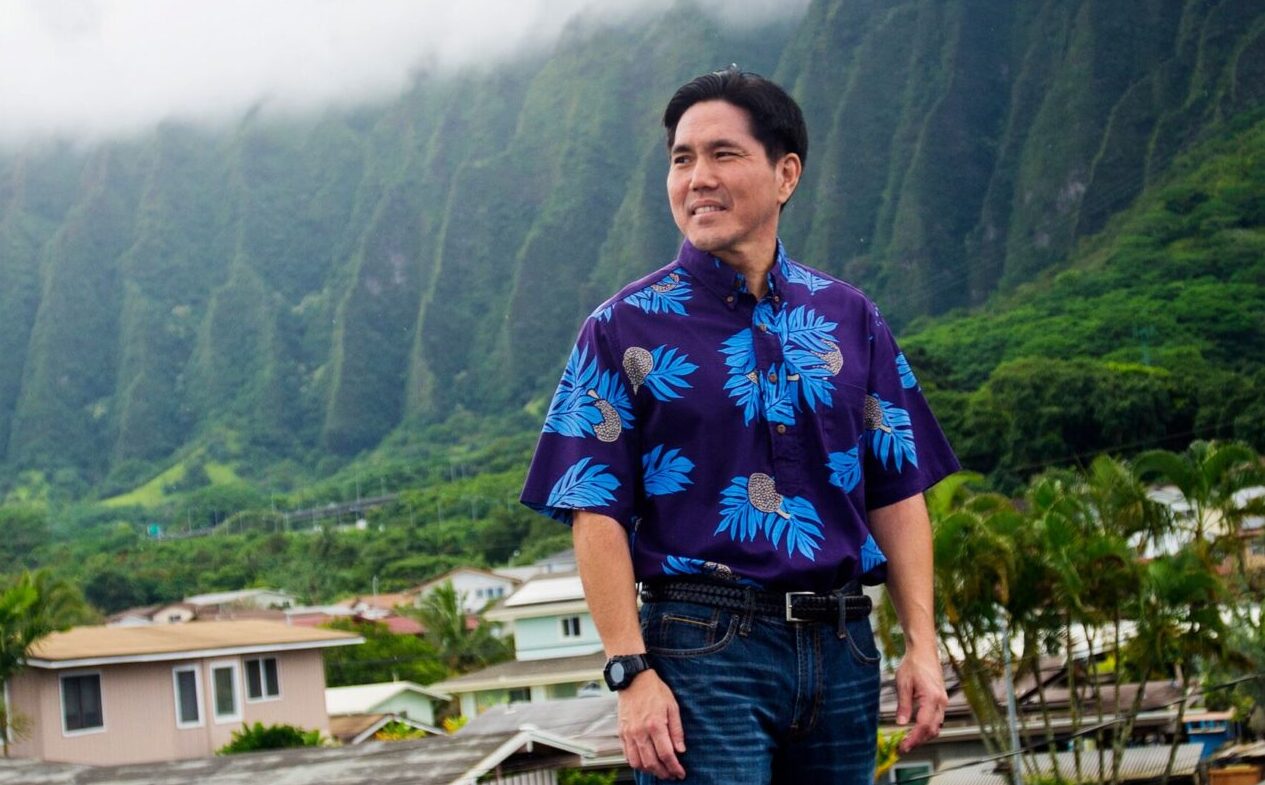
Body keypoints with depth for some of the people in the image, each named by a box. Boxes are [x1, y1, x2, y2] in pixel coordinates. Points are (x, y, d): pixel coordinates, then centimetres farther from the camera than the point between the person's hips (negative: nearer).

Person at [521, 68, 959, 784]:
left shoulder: (851, 320, 10)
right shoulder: (624, 329, 1)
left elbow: (898, 491, 11)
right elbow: (598, 514, -4)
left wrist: (922, 644, 3)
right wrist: (632, 671, -13)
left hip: (842, 645, 4)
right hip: (703, 648, -3)